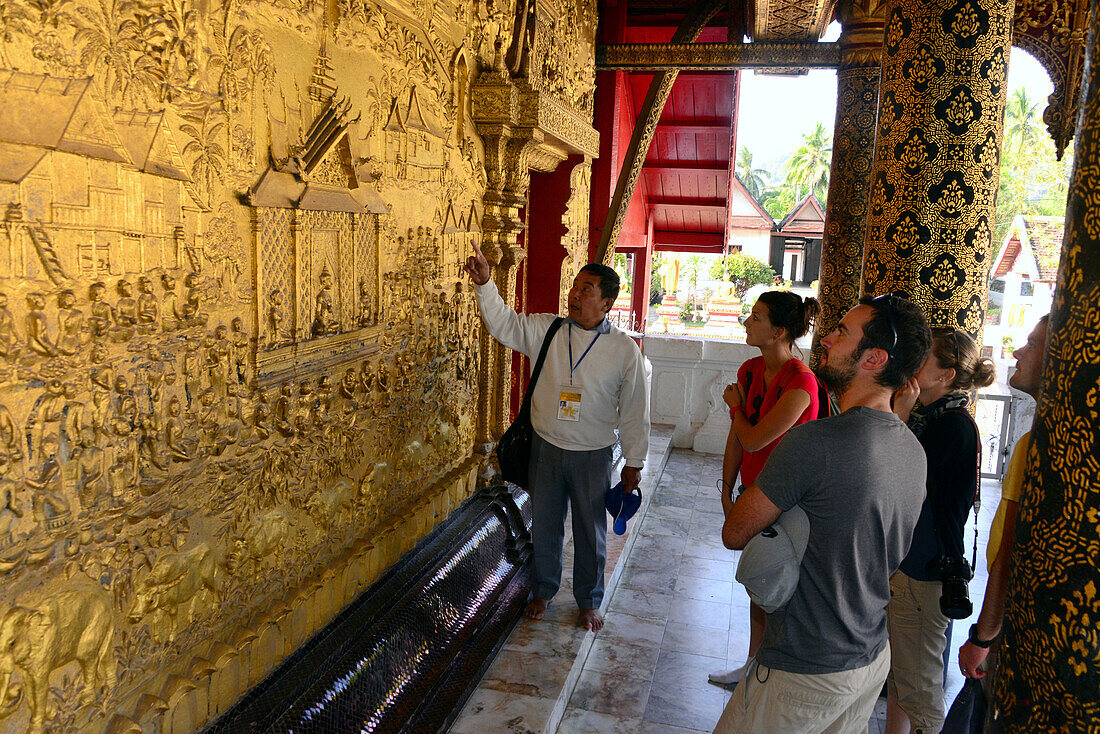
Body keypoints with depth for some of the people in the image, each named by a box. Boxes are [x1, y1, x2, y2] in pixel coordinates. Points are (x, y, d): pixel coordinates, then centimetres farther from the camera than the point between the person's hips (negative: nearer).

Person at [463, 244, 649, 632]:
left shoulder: (625, 350, -9)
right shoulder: (545, 330, -3)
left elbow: (634, 411, -4)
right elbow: (503, 323, -7)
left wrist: (633, 462, -1)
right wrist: (484, 283, -23)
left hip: (593, 457, -2)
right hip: (546, 450, 2)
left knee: (590, 532, 13)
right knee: (544, 526, 17)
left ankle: (589, 600, 35)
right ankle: (543, 590, 41)